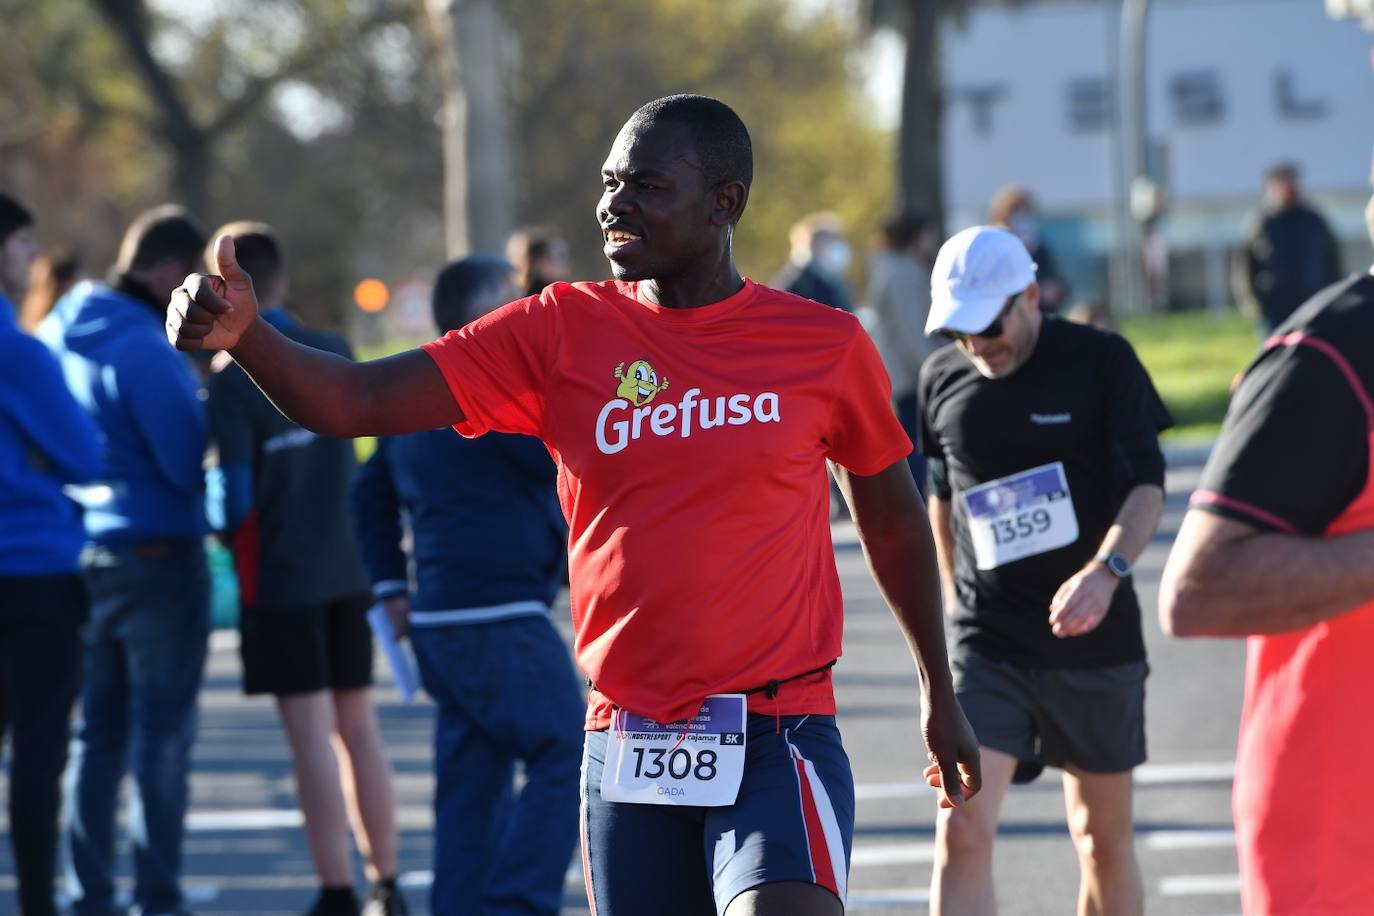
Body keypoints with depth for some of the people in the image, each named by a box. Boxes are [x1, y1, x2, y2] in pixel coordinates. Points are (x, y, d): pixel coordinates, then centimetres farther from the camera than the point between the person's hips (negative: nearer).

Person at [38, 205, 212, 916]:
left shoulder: (60, 333, 7)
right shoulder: (145, 350, -18)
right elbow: (188, 463, -20)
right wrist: (214, 410, -2)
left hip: (83, 557, 7)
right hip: (158, 556, -7)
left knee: (96, 736, 13)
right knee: (162, 735, -1)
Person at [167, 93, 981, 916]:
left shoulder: (824, 345, 0)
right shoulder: (562, 332, 2)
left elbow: (892, 516, 16)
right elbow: (356, 402, -6)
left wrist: (941, 694, 22)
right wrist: (245, 335, -25)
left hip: (778, 740, -3)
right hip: (626, 748, 3)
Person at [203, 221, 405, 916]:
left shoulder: (232, 378, -12)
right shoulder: (335, 354, 4)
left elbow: (238, 499, -13)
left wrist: (229, 536, 7)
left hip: (281, 578, -5)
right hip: (347, 569, 5)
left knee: (313, 737, -4)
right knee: (358, 729, 12)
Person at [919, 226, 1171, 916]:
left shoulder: (1101, 361, -6)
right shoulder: (942, 380, 3)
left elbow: (1147, 482, -12)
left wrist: (1107, 571, -30)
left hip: (1095, 634, -1)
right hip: (987, 645, 1)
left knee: (1103, 836, 10)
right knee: (962, 834, -14)